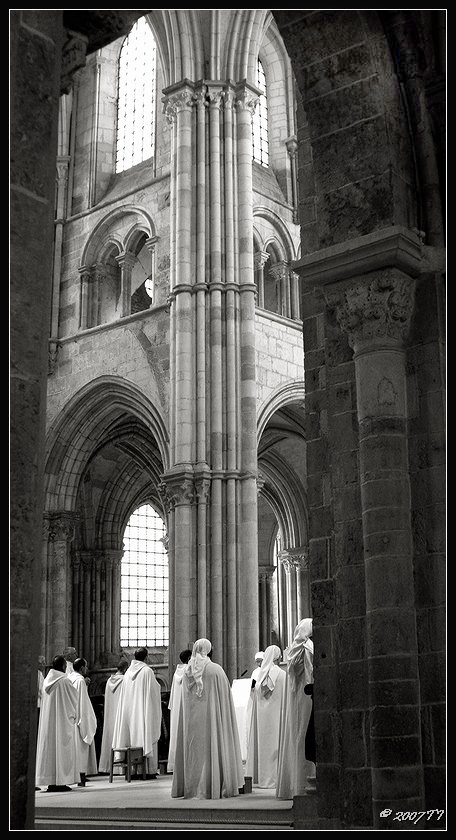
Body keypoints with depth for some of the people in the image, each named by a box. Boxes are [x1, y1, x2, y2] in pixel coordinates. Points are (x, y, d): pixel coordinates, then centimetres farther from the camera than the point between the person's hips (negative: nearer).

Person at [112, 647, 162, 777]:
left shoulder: (128, 672, 6)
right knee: (146, 737, 0)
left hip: (129, 711, 5)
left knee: (133, 737, 9)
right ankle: (149, 769, -1)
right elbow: (154, 690, -7)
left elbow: (124, 695, 11)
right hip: (144, 710, -5)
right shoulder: (147, 671, -11)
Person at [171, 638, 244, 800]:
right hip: (210, 717, -4)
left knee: (193, 747, 9)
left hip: (191, 718, 4)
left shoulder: (187, 672, 2)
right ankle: (213, 787, -2)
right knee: (211, 748, 0)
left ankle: (190, 787, 10)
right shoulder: (216, 670, -10)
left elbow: (184, 699, 9)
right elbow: (225, 697, -4)